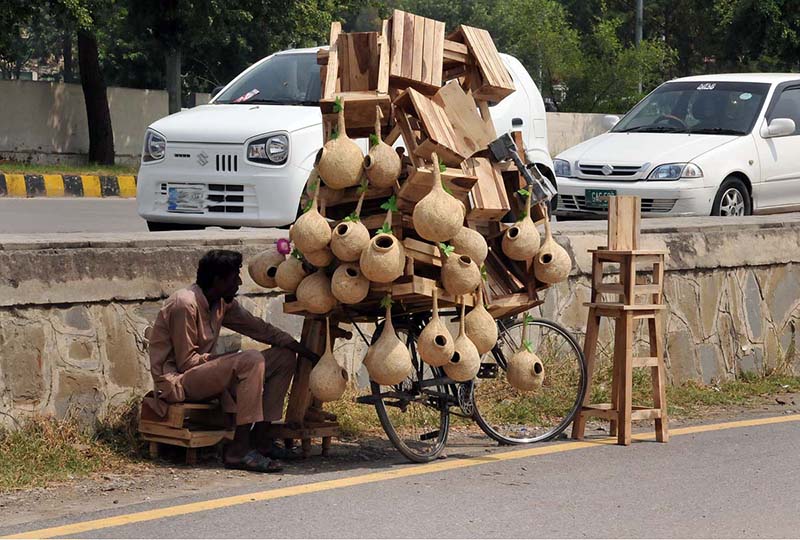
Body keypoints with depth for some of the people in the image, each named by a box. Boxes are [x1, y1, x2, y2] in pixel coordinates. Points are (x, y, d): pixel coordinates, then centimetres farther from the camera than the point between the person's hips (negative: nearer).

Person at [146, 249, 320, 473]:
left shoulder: (223, 303, 6)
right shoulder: (185, 305, -21)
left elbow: (258, 328, 12)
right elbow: (185, 362, -20)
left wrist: (306, 351, 7)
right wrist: (223, 360, -12)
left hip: (202, 374, 10)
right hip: (176, 382, -10)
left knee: (284, 356, 5)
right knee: (251, 360, -31)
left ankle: (262, 439, 1)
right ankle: (239, 451, -30)